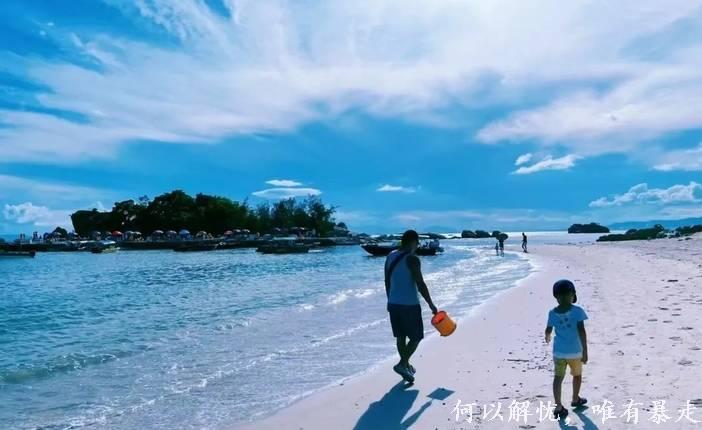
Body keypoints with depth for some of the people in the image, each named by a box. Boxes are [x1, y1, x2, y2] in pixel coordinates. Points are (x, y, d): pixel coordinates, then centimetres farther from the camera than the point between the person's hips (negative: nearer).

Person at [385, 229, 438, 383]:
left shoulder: (390, 257, 6)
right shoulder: (412, 259, -16)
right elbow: (420, 285, -17)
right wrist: (431, 305, -9)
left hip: (393, 304, 7)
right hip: (410, 305, -7)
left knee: (400, 337, 17)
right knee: (416, 337, 7)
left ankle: (406, 366, 28)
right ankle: (402, 364, -5)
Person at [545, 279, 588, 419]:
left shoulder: (552, 313, -4)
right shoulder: (577, 311, -13)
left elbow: (548, 330, 9)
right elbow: (581, 331, -18)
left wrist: (547, 337, 32)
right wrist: (585, 351, -15)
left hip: (559, 351, 1)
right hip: (575, 351, -1)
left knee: (558, 378, 4)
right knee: (577, 375, 23)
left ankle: (558, 407, -2)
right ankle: (575, 399, 39)